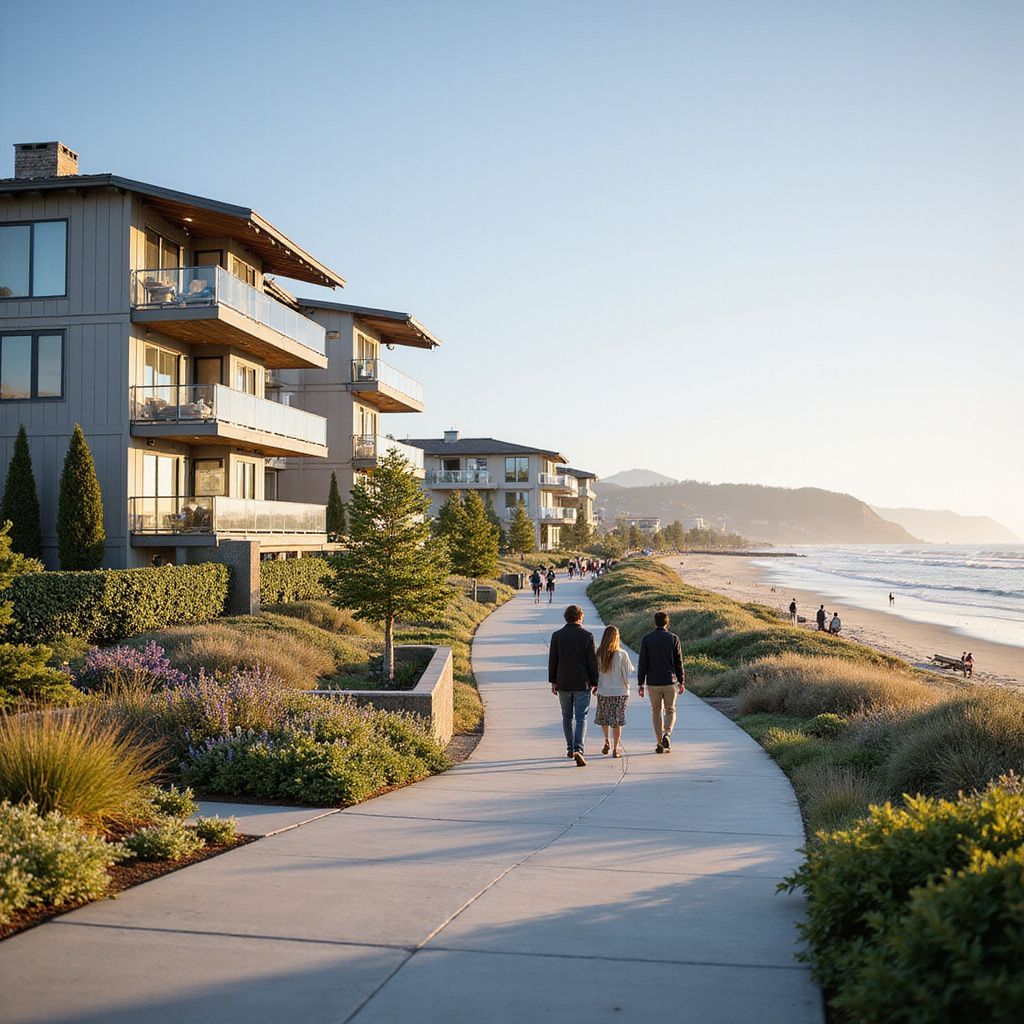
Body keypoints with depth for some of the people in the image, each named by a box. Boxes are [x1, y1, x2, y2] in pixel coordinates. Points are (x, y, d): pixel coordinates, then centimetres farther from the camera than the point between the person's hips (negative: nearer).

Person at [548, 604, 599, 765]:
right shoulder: (587, 636, -8)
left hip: (563, 683, 2)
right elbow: (592, 661, -5)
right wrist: (594, 682, 4)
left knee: (567, 716, 17)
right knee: (581, 717, -1)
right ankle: (578, 750, -17)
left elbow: (552, 660, 2)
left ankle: (570, 749, 26)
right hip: (582, 684, -2)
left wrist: (553, 681, 10)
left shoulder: (557, 636, -2)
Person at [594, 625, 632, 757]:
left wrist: (595, 687, 13)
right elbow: (629, 670, -3)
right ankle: (615, 749, 8)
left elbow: (595, 673, -1)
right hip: (620, 692, -1)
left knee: (603, 717, 22)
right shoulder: (622, 654, -12)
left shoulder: (599, 654, -7)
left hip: (603, 692, 1)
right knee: (617, 721, 7)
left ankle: (607, 740, 10)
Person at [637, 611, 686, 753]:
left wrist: (640, 683, 0)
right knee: (670, 711, 13)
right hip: (670, 681, 0)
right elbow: (679, 662, -1)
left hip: (653, 682, 0)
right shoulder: (673, 638, -2)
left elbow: (643, 663, -3)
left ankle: (660, 744, 10)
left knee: (656, 711, 13)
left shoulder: (646, 639, -2)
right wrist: (682, 682, 6)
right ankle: (667, 734, -12)